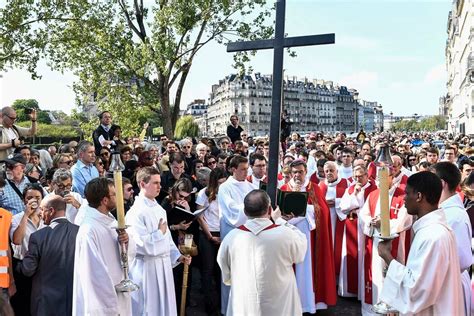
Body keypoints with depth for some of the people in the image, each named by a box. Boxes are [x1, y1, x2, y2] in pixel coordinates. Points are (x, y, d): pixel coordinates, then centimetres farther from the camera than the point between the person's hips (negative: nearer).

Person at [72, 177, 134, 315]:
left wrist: (127, 242, -14)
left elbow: (131, 254, 8)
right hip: (103, 301, -7)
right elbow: (95, 274, -22)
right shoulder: (89, 230, -23)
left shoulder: (111, 220, 2)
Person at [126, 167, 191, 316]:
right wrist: (160, 232, -10)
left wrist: (177, 256, 6)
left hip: (164, 264, 8)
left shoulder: (159, 208, 8)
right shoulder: (136, 212, -17)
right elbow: (142, 244, -23)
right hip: (147, 267, -7)